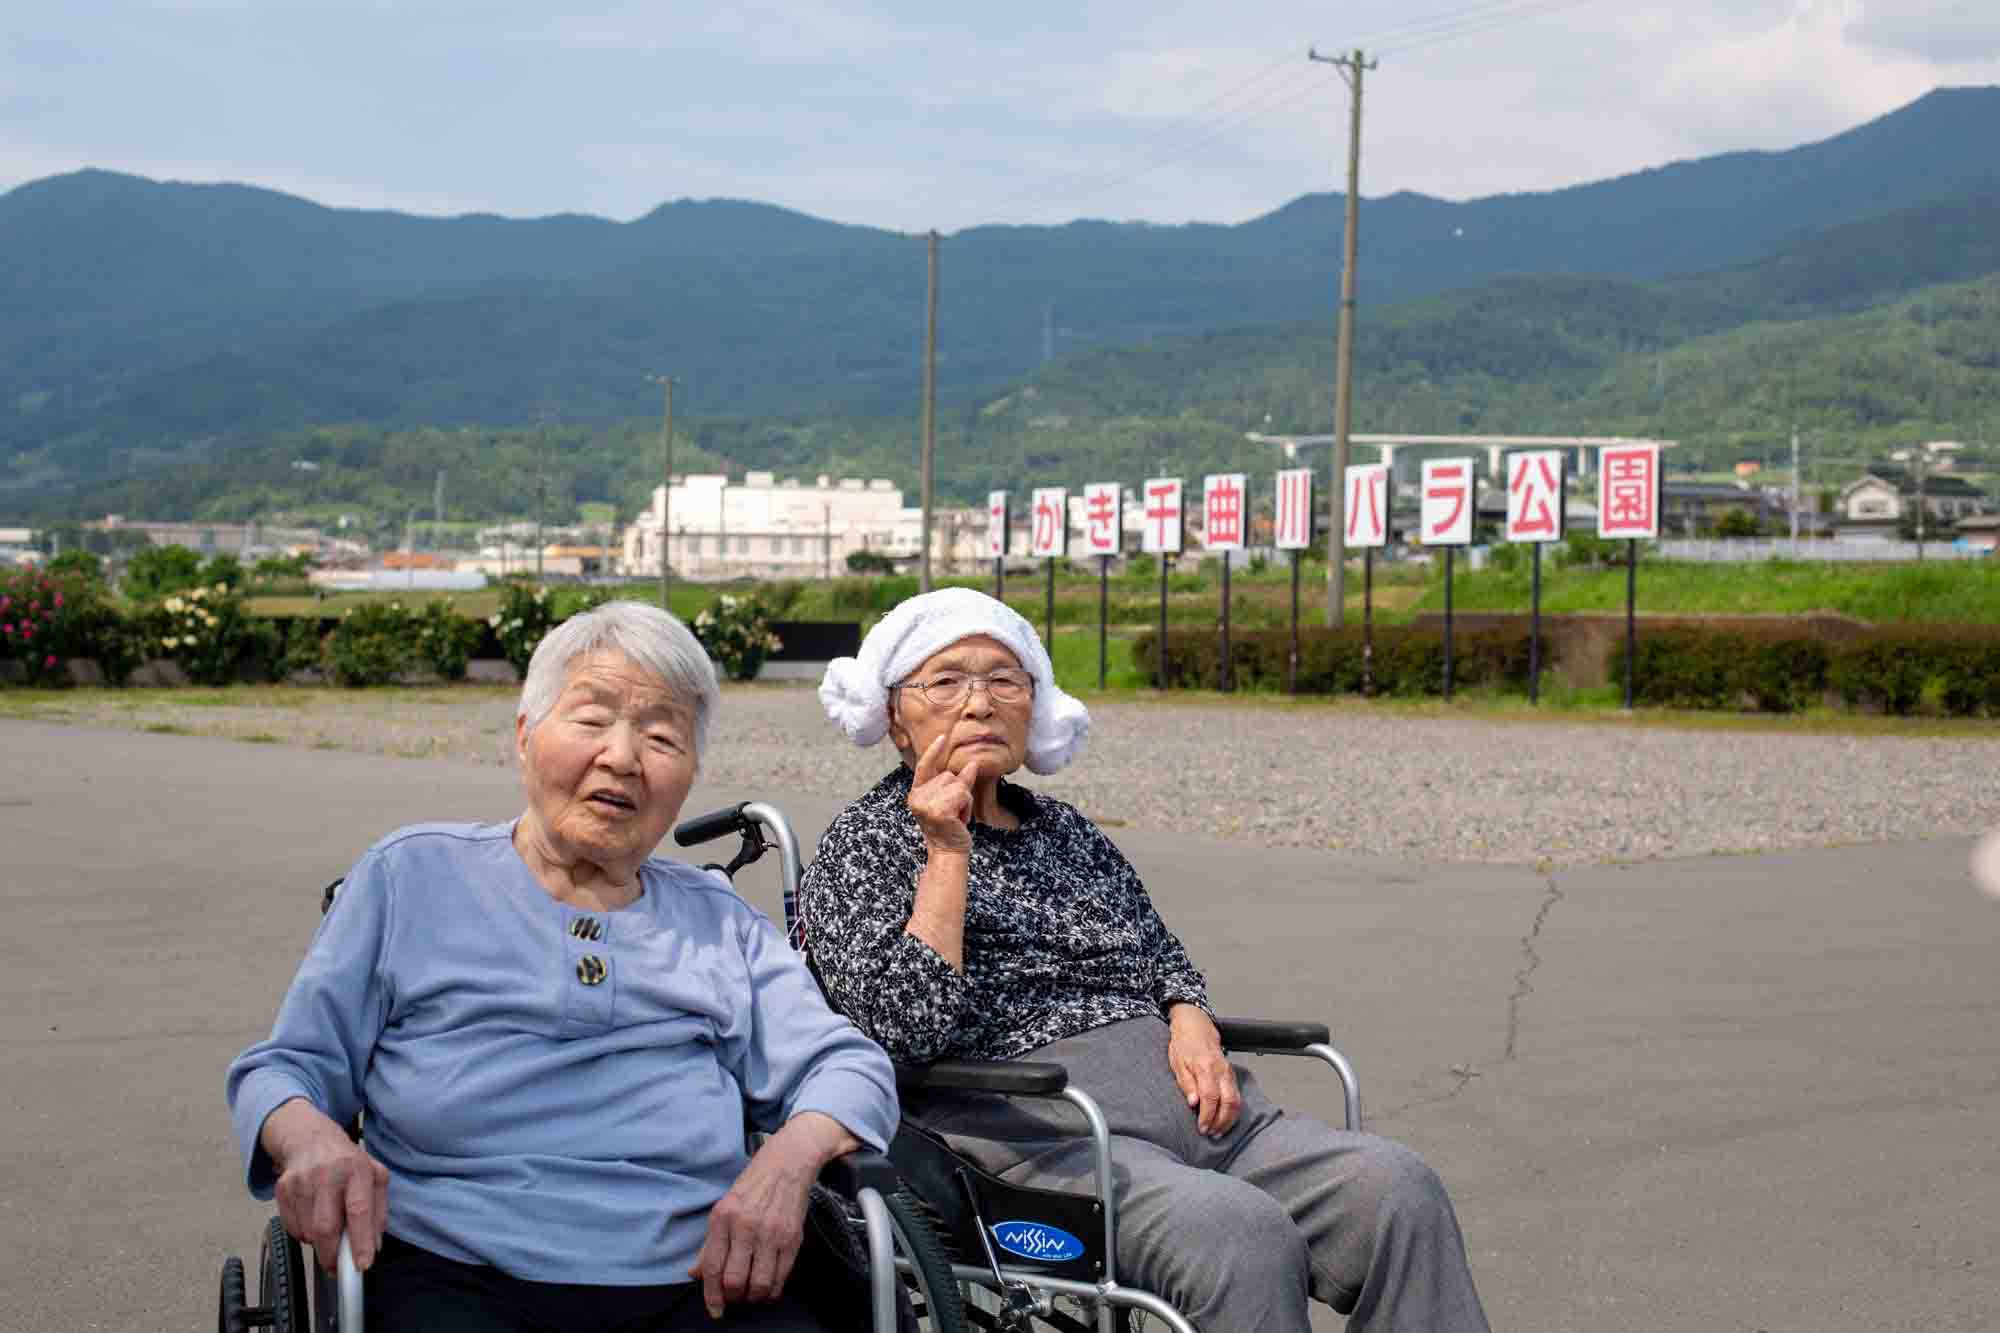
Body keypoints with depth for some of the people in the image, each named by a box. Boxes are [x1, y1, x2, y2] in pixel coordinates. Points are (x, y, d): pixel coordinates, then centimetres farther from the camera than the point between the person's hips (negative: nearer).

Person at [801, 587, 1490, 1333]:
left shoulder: (1064, 831, 23)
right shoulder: (864, 844, 4)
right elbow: (903, 1031, -11)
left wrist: (1191, 1021, 7)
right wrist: (947, 853, -9)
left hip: (1185, 1100, 7)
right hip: (1039, 1126, -7)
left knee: (1398, 1190, -19)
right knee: (1242, 1234, -34)